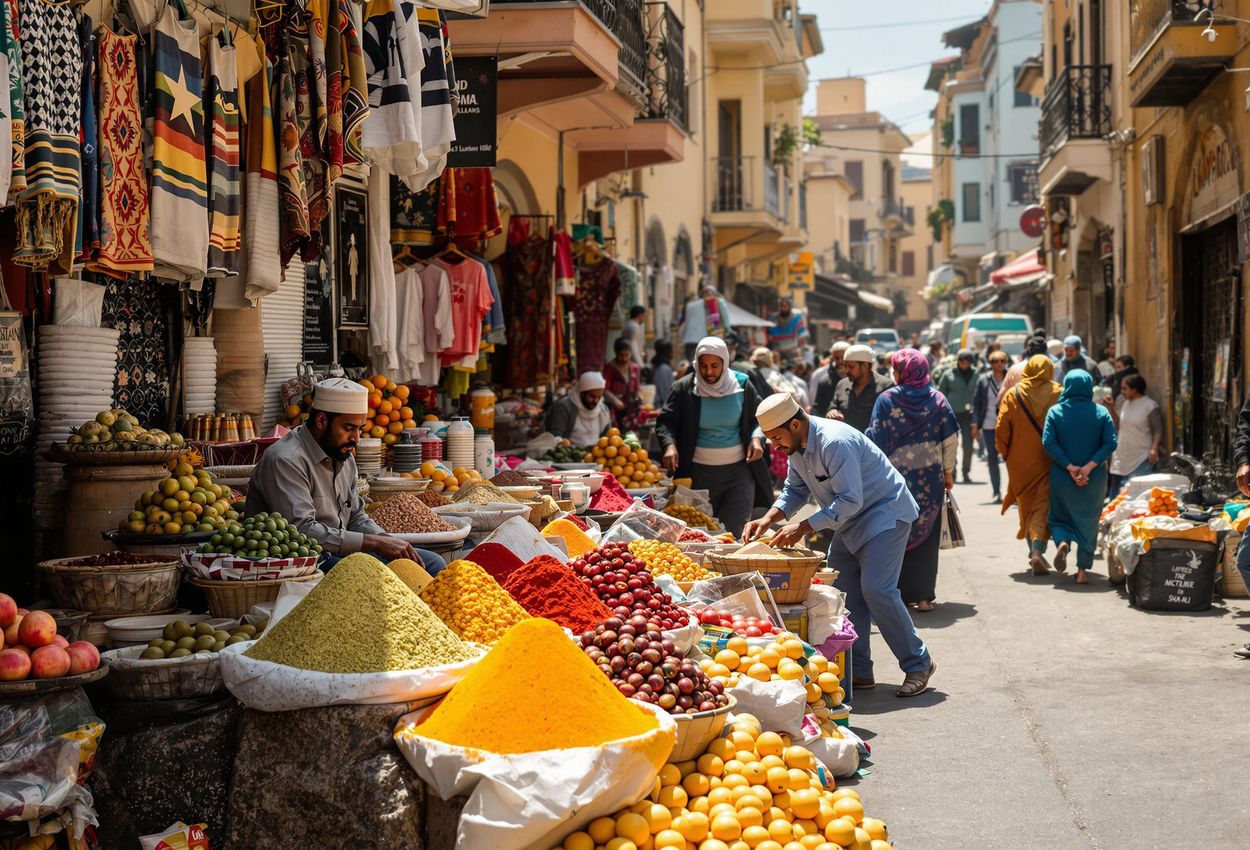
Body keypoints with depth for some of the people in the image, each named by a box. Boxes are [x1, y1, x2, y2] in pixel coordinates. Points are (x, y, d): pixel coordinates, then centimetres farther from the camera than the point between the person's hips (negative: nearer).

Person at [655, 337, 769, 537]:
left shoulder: (742, 386, 1)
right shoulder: (685, 388, -2)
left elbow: (758, 418, 12)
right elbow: (665, 422, 0)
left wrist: (757, 438, -8)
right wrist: (669, 444, -20)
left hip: (739, 470, 0)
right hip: (700, 473, 0)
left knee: (733, 532, -7)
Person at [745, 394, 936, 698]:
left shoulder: (835, 442, -29)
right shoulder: (797, 445, 1)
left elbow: (850, 500, -31)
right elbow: (795, 490, 12)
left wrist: (803, 527, -32)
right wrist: (768, 519, -6)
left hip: (885, 513, -10)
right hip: (850, 523, 10)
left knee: (876, 589, -18)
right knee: (842, 591, 3)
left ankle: (918, 664, -6)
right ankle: (858, 671, 8)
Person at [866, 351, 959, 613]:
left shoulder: (886, 400, -4)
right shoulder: (937, 399, 2)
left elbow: (876, 439, -6)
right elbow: (950, 439, 2)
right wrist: (948, 472, 11)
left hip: (896, 477, -2)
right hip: (930, 478, 2)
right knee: (925, 537, 7)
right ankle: (922, 596, 6)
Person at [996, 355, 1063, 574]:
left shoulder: (1013, 394, -2)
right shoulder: (1058, 393, -5)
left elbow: (1001, 429, -3)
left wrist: (1005, 453, 11)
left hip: (1020, 463, 2)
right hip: (1048, 462, -2)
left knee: (1027, 506, 17)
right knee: (1043, 507, -2)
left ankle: (1034, 550, 27)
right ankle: (1038, 550, -22)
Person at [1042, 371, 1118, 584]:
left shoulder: (1055, 412, -4)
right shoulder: (1101, 412, -3)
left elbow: (1048, 442, -14)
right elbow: (1110, 443, -13)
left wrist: (1069, 467, -12)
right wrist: (1089, 466, -15)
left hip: (1062, 478, 0)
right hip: (1094, 479, 0)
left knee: (1060, 517, 16)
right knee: (1088, 522, 13)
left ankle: (1062, 542, -16)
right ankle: (1083, 570, 10)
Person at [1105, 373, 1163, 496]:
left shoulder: (1150, 406, -10)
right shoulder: (1124, 402, 11)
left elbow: (1158, 430, -13)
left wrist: (1154, 448, -28)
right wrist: (1111, 409, 6)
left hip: (1142, 460, -7)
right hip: (1122, 459, 7)